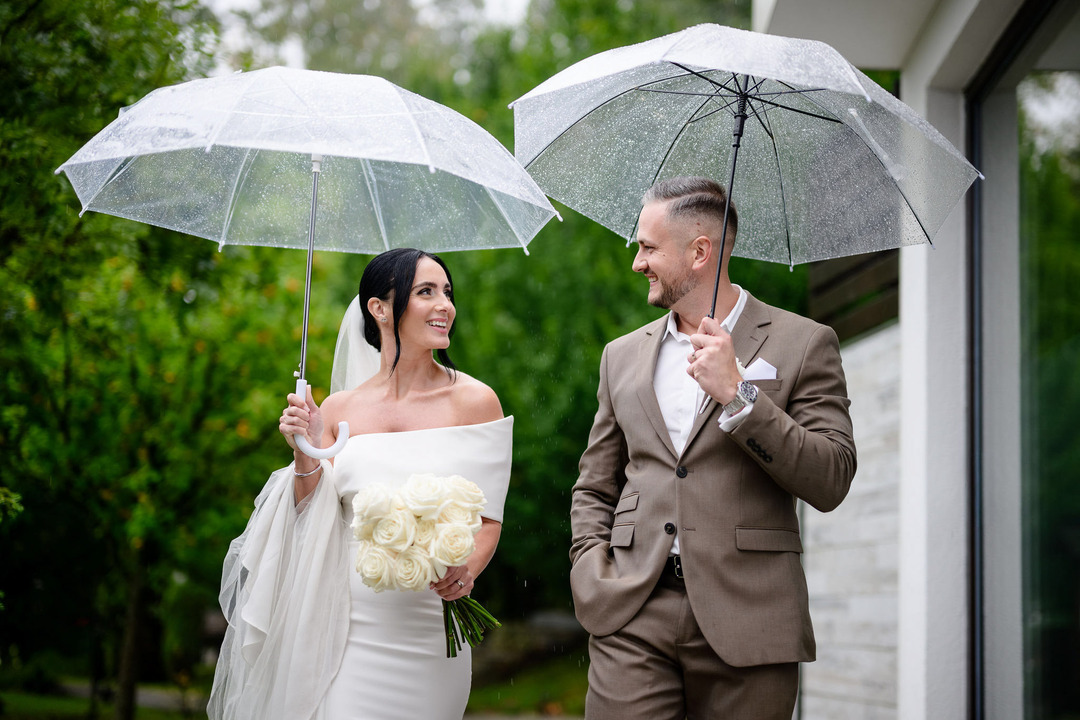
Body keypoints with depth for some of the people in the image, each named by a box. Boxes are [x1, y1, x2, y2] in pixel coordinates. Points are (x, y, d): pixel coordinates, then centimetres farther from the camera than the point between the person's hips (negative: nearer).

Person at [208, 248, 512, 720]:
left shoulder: (474, 401, -1)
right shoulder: (340, 409, 5)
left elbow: (488, 518, -2)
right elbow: (314, 529, 6)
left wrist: (467, 569, -21)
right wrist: (306, 458, -10)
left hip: (430, 627, -1)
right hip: (351, 626, 1)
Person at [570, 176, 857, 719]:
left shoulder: (802, 344, 3)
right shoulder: (622, 355, 17)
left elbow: (831, 482, -6)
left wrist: (737, 394, -12)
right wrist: (591, 573, 2)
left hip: (747, 625, -2)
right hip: (632, 625, 3)